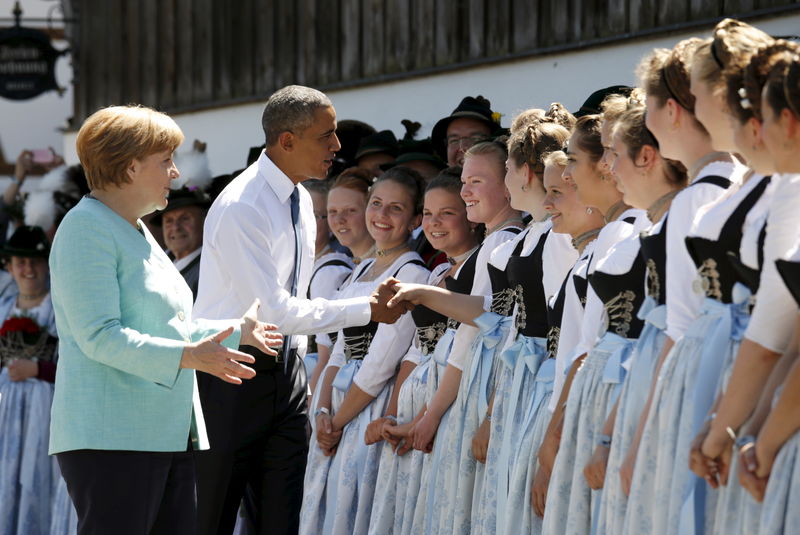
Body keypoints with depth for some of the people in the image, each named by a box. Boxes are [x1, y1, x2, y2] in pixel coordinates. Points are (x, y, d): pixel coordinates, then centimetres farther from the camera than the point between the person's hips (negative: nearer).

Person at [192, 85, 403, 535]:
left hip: (284, 374, 8)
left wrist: (296, 360, 13)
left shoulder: (301, 200, 9)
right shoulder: (241, 209, -19)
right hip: (231, 376, -8)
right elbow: (273, 310, -22)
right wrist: (367, 309, -18)